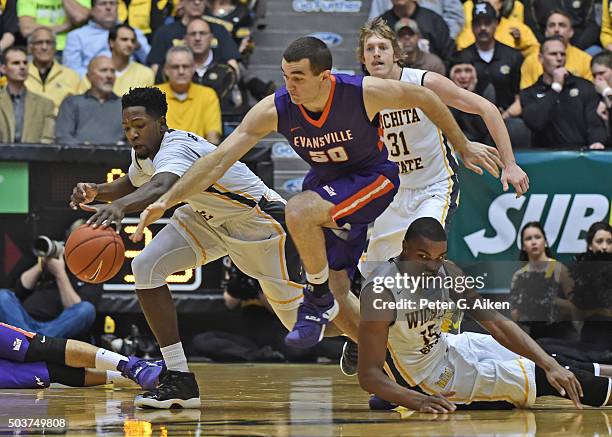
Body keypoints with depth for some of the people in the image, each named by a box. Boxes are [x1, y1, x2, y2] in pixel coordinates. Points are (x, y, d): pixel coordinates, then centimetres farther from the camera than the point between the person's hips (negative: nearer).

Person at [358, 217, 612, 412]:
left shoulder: (446, 273, -11)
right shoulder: (380, 291, -31)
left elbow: (495, 323, -11)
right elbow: (369, 374, -32)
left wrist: (549, 364, -21)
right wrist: (417, 401, -48)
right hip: (434, 381, -7)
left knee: (548, 365, 13)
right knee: (541, 378, -8)